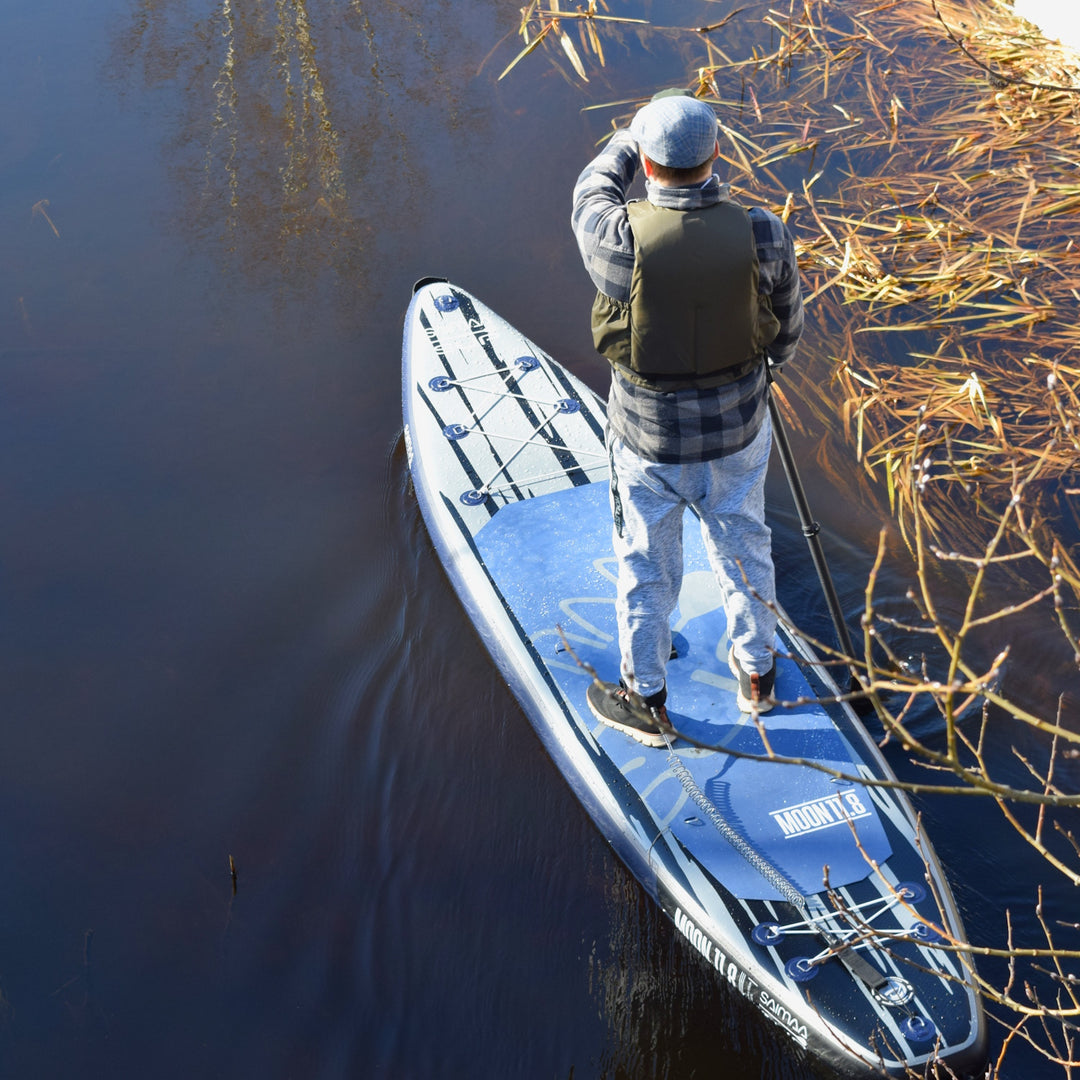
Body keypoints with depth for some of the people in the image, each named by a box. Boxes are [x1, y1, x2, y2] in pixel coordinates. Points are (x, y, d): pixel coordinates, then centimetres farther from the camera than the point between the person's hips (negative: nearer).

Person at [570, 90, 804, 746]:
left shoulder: (622, 240, -28)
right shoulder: (763, 235, -23)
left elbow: (592, 192, -3)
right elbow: (788, 329, -5)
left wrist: (634, 137, 15)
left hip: (650, 439, -2)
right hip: (740, 431, 2)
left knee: (647, 568, 20)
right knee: (743, 546, 26)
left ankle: (646, 701, 40)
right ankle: (757, 673, 48)